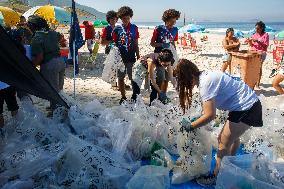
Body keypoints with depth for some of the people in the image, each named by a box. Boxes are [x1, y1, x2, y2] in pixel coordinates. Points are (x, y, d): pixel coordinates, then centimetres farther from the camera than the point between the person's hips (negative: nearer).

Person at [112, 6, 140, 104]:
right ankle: (123, 97, 21)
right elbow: (114, 44, 4)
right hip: (120, 58, 0)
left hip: (131, 58, 0)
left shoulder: (134, 28, 4)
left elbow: (136, 44, 8)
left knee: (133, 78, 0)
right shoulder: (117, 29, 0)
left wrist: (138, 56, 7)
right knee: (121, 78, 8)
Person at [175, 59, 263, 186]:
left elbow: (210, 115, -27)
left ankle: (217, 176, 15)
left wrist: (191, 126, -16)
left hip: (245, 108, -10)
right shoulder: (205, 75, 4)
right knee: (233, 135, 29)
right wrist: (198, 121, 4)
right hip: (250, 103, 10)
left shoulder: (205, 83, -25)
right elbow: (209, 106, 10)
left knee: (224, 143, 0)